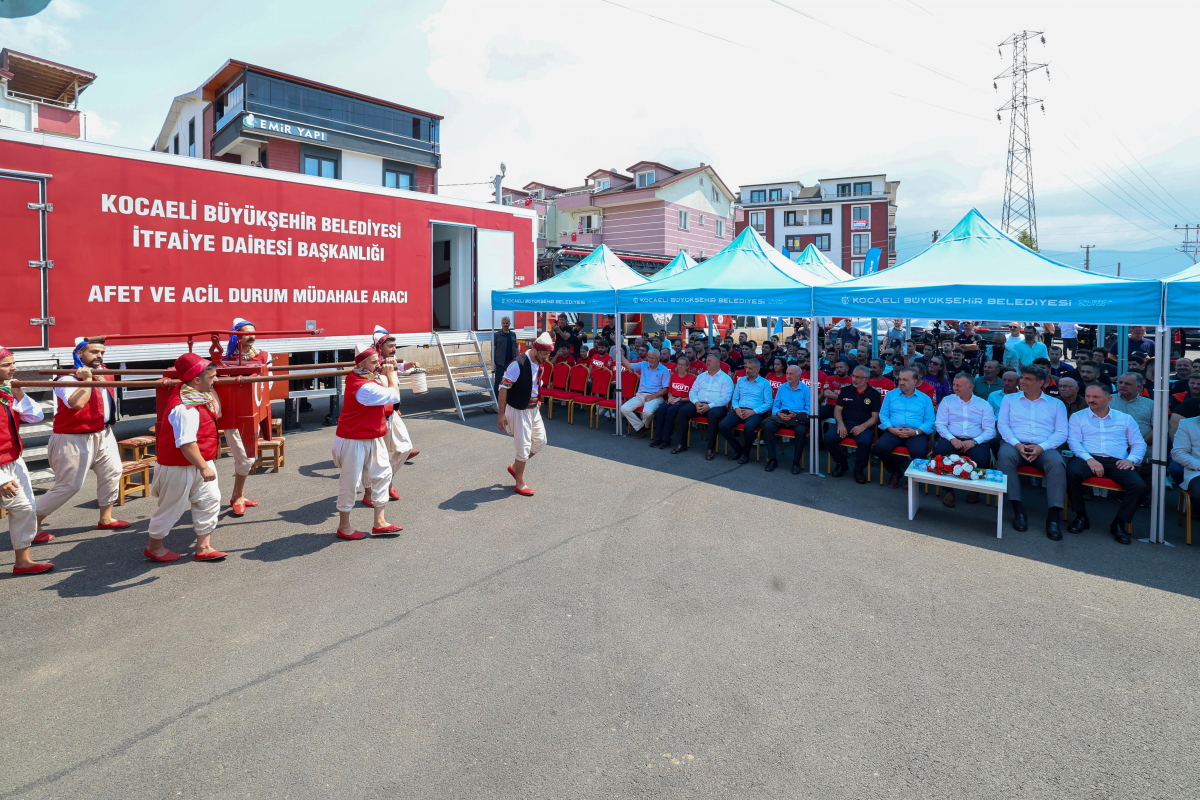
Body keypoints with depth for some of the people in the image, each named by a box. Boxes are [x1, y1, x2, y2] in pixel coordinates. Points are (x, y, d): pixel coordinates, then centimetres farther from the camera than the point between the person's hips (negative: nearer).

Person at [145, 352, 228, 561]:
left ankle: (203, 547, 16)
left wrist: (210, 388, 8)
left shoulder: (198, 394, 0)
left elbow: (216, 413, 14)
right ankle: (154, 547, 31)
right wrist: (203, 467, -27)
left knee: (209, 500, 8)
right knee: (172, 507, 9)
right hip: (179, 467, -9)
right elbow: (186, 443, -31)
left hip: (201, 462, 9)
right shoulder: (185, 408, -29)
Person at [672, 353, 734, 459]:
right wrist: (696, 402, -10)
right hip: (699, 404, 5)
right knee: (683, 410, -21)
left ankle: (711, 448, -26)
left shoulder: (725, 378, 3)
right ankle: (682, 444, -11)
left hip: (716, 406, -5)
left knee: (713, 415, -38)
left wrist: (709, 406, -21)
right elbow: (693, 391, 13)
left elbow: (725, 398, -9)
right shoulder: (701, 376, 20)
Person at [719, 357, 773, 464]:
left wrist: (753, 411, -14)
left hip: (756, 413, -4)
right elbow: (734, 399, 19)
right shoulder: (741, 381, 19)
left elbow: (768, 403, -1)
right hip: (739, 410, 4)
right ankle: (738, 449, 1)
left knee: (748, 427, -37)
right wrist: (736, 408, -4)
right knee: (723, 425, -23)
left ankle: (745, 453, -8)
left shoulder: (765, 383, 6)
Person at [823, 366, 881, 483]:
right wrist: (840, 424, -11)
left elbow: (875, 416, 0)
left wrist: (863, 426, -18)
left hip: (864, 426, -2)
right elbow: (837, 409, 7)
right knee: (829, 437, -27)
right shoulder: (845, 390, 9)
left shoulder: (875, 393, 3)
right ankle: (841, 463, 1)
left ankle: (859, 469, -8)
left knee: (865, 442, -36)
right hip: (844, 424, 2)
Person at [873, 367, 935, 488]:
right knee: (880, 447, -30)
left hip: (916, 433, -1)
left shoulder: (925, 399, 12)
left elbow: (929, 421, 3)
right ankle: (895, 472, 2)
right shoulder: (890, 395, 15)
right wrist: (891, 429, -11)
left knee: (919, 452, -34)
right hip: (893, 431, 1)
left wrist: (916, 431, -15)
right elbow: (883, 415, 7)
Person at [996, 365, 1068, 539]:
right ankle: (1018, 510, -30)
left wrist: (1041, 447, -14)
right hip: (1015, 444, 0)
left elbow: (1061, 433, 4)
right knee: (1005, 456, -36)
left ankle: (1053, 517, -32)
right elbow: (1002, 425, 5)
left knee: (1057, 463, -34)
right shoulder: (1009, 399, 16)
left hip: (1044, 448, 0)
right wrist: (1017, 444, -12)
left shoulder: (1056, 404, 15)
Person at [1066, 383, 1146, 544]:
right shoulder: (1078, 417, 14)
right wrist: (1088, 458, -16)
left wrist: (1131, 459, -5)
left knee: (1139, 485, -27)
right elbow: (1074, 441, 1)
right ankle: (1081, 517, -16)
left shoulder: (1125, 419, 19)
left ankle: (1119, 523, -5)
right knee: (1072, 472, -36)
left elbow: (1139, 444, 16)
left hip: (1116, 461, 2)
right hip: (1089, 457, -2)